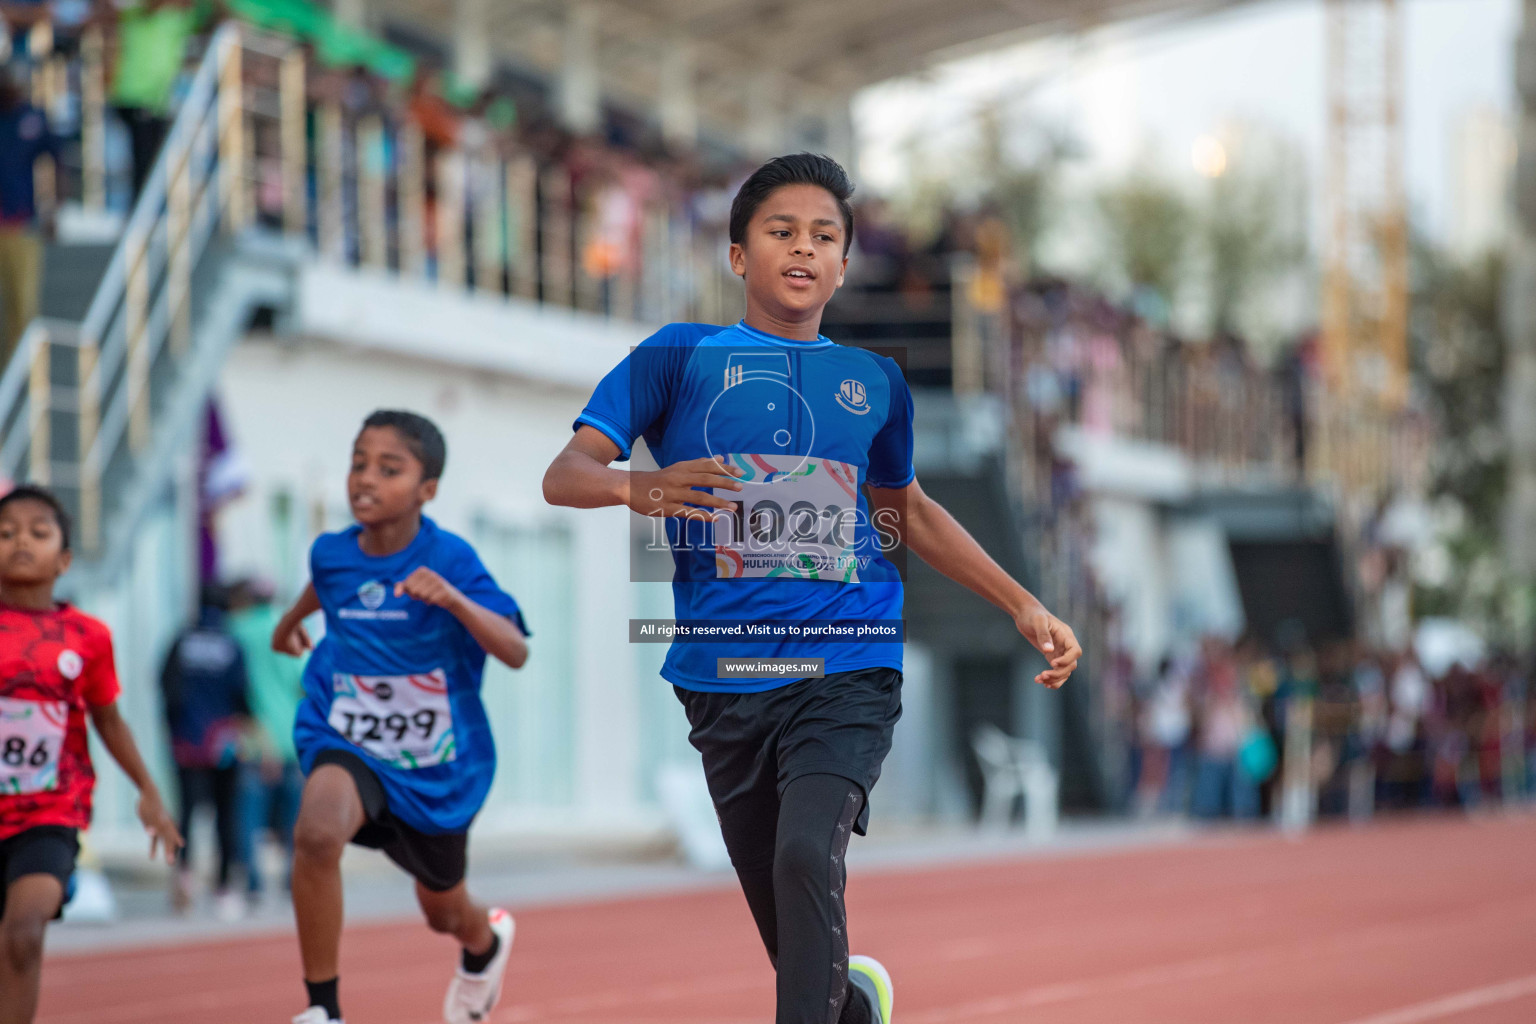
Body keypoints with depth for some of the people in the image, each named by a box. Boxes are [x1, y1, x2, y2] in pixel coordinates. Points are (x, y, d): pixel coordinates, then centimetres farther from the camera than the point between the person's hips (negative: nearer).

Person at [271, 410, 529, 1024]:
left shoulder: (449, 559, -21)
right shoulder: (331, 554, -9)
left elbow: (516, 652, -32)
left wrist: (453, 599, -48)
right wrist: (291, 619, 40)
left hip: (437, 768, -1)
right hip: (350, 746, 1)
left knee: (444, 914, 20)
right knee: (315, 832, -33)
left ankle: (486, 943, 61)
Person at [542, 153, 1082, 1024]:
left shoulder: (875, 380, 13)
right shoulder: (680, 356, 4)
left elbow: (910, 512, 29)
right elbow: (564, 475, -4)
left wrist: (1025, 606, 26)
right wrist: (640, 488, -26)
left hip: (849, 668, 0)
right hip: (724, 681, 0)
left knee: (808, 855, -27)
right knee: (793, 933, 5)